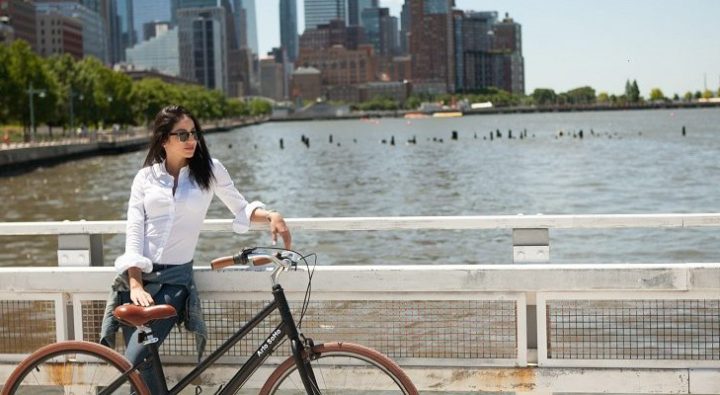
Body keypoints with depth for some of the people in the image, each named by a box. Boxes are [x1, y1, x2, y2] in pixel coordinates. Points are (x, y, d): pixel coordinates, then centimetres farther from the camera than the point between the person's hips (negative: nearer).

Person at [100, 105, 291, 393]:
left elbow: (241, 209, 9)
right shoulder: (145, 177, 4)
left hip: (174, 279, -2)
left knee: (135, 361, -18)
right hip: (138, 275, 2)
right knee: (140, 364, -1)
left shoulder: (209, 169, 3)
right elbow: (134, 231, -3)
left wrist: (270, 215, -14)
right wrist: (136, 285, -15)